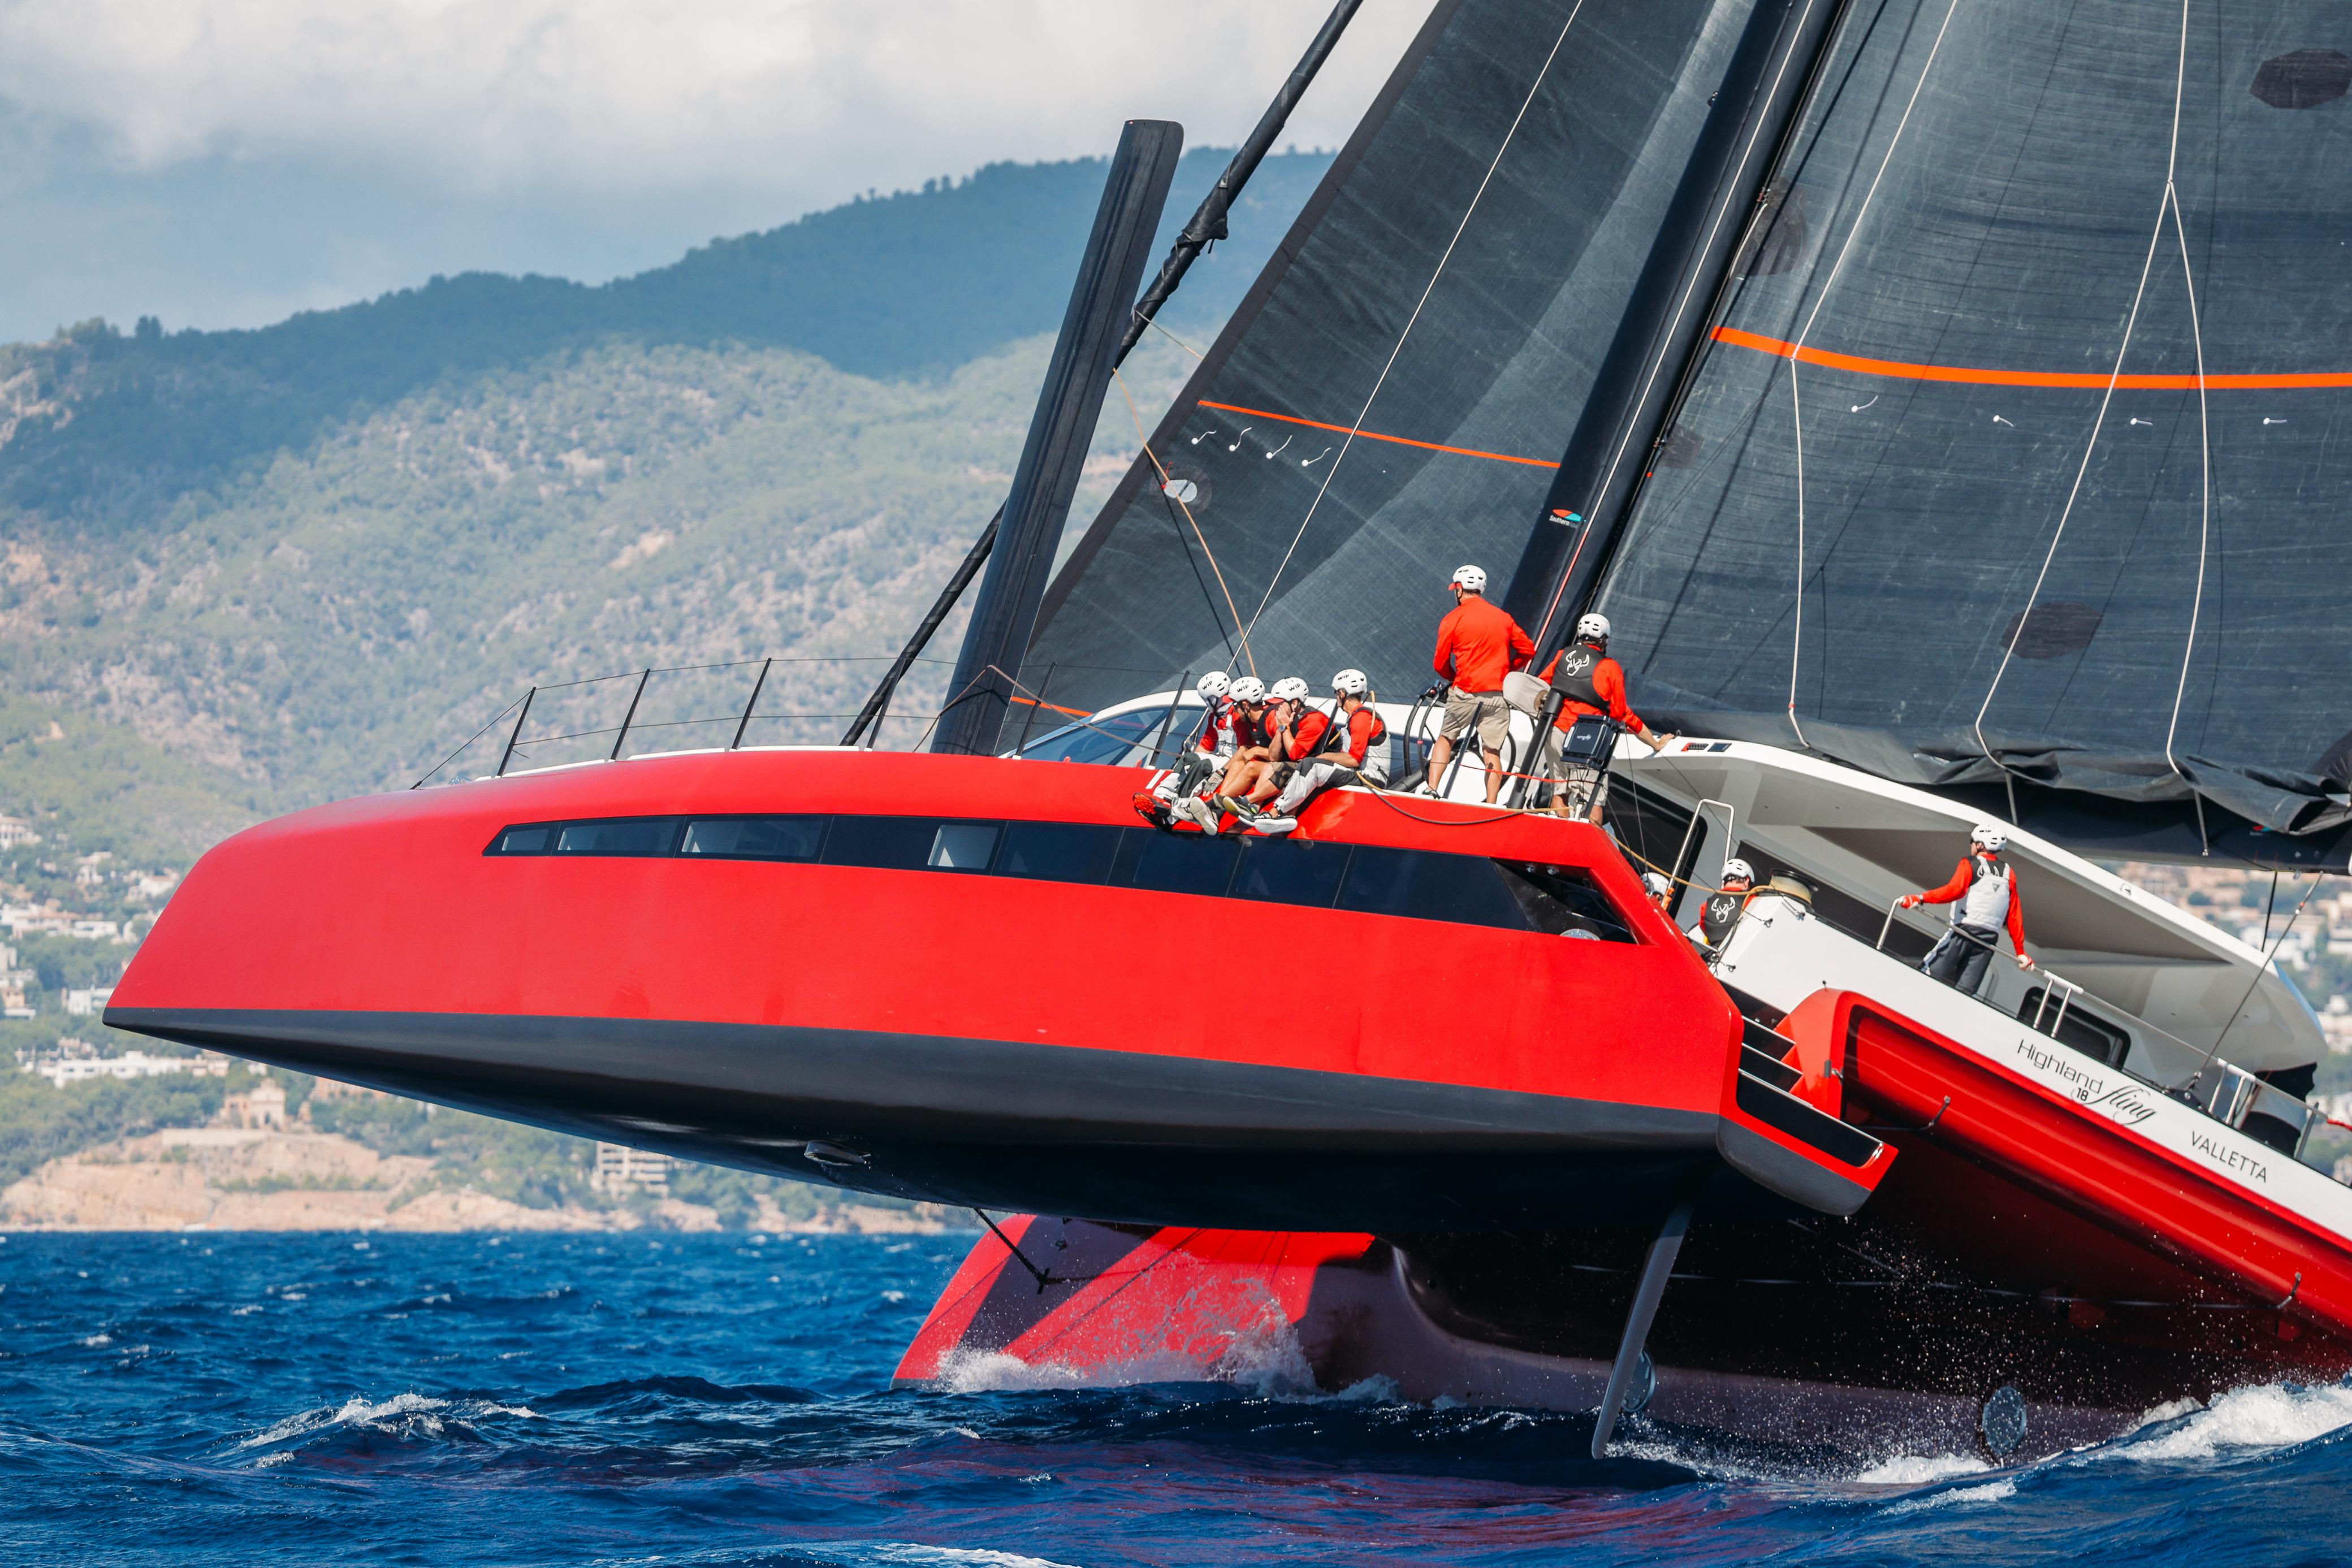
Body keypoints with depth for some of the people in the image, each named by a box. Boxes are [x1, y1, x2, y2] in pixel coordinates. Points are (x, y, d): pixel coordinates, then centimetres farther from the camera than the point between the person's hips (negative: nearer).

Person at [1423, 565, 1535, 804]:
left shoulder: (1453, 619, -3)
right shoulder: (1503, 617, 8)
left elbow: (1440, 663, 0)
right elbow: (1528, 649, 11)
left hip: (1466, 692, -2)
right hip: (1498, 693, 2)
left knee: (1446, 738, 16)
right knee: (1492, 751, 6)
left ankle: (1432, 790, 6)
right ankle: (1491, 807, 3)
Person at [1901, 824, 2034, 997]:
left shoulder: (1970, 864, 3)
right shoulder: (2008, 873, 17)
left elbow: (1955, 890, -16)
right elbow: (2014, 915, 14)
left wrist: (1920, 898, -20)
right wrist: (2020, 950, 17)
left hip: (1964, 930, -5)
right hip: (1990, 937, 5)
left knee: (1930, 973, -5)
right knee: (1966, 990, 1)